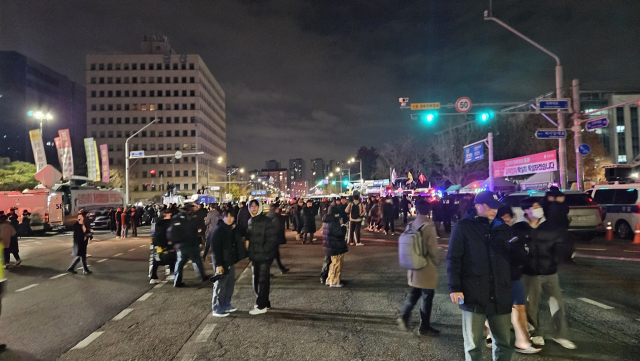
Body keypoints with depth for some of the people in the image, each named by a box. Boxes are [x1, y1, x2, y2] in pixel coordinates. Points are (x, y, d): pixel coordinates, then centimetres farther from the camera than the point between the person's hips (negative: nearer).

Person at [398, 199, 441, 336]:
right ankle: (424, 327, 16)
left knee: (413, 293, 20)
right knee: (427, 297, 6)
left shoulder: (410, 225, -1)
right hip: (427, 268, -6)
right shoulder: (428, 226, -18)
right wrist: (437, 262, 2)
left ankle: (404, 316, 10)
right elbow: (433, 249, -16)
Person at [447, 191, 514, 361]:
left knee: (504, 343, 14)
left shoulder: (503, 228, 10)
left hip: (501, 296, 4)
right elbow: (453, 259, -6)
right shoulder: (463, 227, -3)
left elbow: (512, 259, 16)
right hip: (473, 296, -4)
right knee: (473, 345, 7)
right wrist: (454, 288, -12)